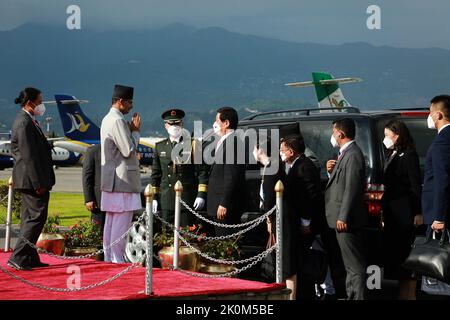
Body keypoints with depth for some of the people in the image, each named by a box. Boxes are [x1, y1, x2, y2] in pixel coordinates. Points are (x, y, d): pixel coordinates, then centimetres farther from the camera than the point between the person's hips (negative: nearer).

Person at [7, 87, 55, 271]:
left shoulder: (29, 121, 17)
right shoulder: (25, 122, -16)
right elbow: (28, 155, -21)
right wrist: (38, 183, -22)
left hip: (28, 181, 11)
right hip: (31, 179, -11)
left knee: (29, 218, 12)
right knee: (37, 216, -11)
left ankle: (30, 259, 18)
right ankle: (17, 257, -10)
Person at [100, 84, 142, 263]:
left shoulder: (107, 119, 17)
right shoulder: (118, 121, -16)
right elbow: (129, 151, -18)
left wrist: (131, 130, 12)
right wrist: (136, 131, -7)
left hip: (110, 181, 11)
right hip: (122, 180, -11)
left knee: (111, 222, 13)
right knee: (121, 223, -8)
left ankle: (109, 259, 17)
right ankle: (118, 261, -6)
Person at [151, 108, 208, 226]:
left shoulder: (192, 144, 4)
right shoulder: (159, 147, 13)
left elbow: (202, 171, 1)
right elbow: (155, 173, 15)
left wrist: (201, 195, -7)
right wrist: (154, 197, 9)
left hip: (188, 199, -2)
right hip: (166, 200, 3)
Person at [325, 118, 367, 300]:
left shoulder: (353, 155, -15)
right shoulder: (345, 154, 17)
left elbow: (352, 188, -21)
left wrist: (343, 218, -22)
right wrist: (331, 172, 2)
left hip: (347, 220, -11)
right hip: (342, 219, 11)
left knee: (355, 265, -8)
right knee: (351, 265, 16)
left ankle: (358, 296, -7)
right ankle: (352, 295, 22)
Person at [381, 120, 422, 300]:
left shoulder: (409, 156, -10)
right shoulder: (392, 155, 15)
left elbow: (416, 186, -14)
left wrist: (418, 213, -18)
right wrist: (384, 210, 12)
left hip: (405, 212, -9)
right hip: (392, 212, 9)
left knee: (405, 253, -6)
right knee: (394, 252, 10)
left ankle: (409, 295, 0)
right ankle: (403, 294, 16)